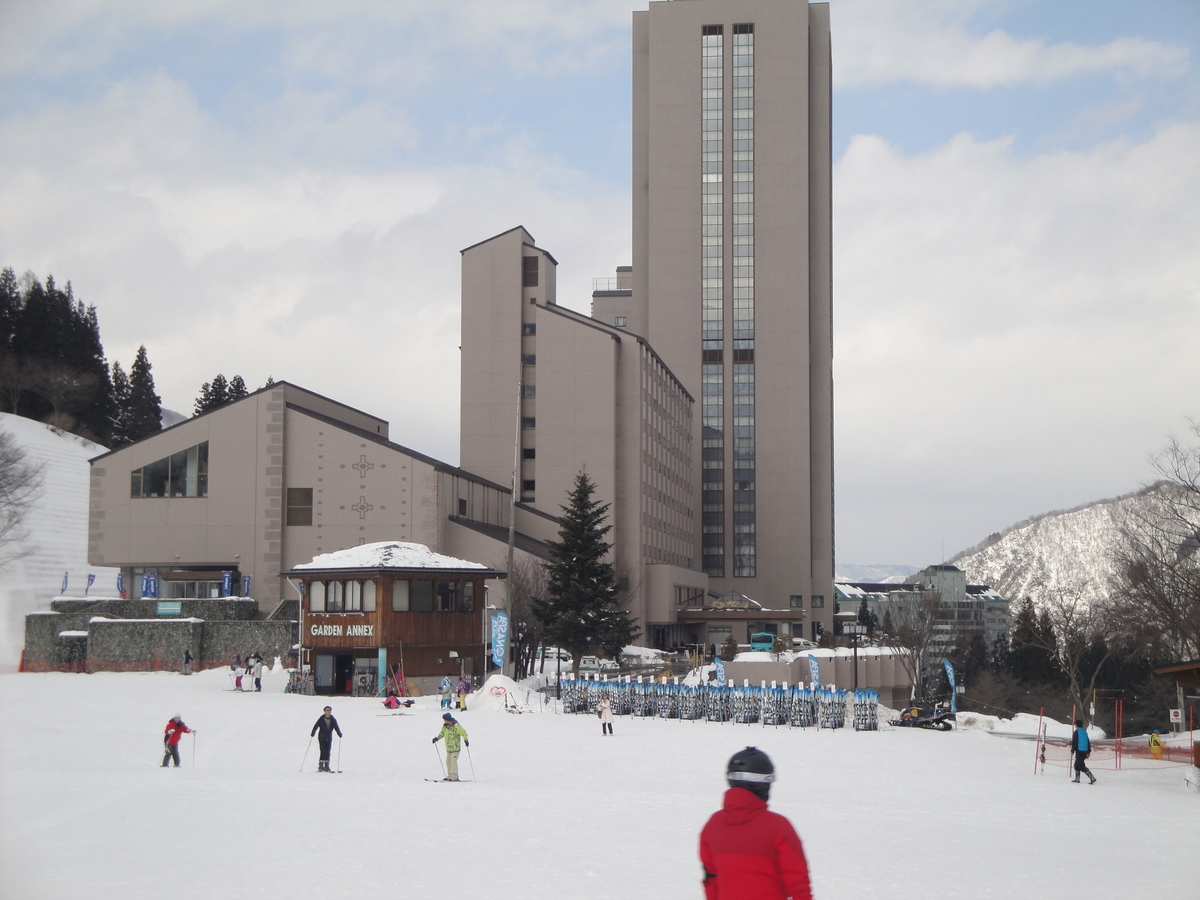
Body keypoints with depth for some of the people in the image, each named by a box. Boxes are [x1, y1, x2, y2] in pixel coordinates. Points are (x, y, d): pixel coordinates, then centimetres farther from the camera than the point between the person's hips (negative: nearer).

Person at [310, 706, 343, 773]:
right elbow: (316, 726, -7)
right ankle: (321, 766, -3)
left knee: (327, 752, 3)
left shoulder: (333, 720, 2)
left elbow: (336, 727, -2)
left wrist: (339, 734, -19)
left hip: (329, 739, 3)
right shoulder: (321, 719, -5)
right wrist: (312, 733, -19)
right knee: (323, 751, -10)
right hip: (322, 738, -3)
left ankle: (326, 766, 9)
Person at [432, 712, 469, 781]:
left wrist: (466, 740, -23)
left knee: (453, 761, -11)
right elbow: (442, 733, 22)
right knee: (448, 761, 9)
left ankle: (454, 776, -8)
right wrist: (437, 738, 11)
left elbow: (463, 733, -12)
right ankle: (450, 775, 18)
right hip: (448, 748, 8)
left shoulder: (456, 726, -17)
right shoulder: (445, 726, 5)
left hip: (455, 747, -8)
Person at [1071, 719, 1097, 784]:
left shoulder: (1076, 732, -7)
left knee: (1082, 766, -9)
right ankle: (1077, 778, 24)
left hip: (1079, 751, -8)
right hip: (1085, 751, 8)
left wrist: (1072, 750, -3)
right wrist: (1088, 751, 17)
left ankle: (1092, 778, -20)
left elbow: (1074, 742, -10)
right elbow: (1088, 742, 15)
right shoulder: (1085, 732, 14)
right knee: (1077, 764, 20)